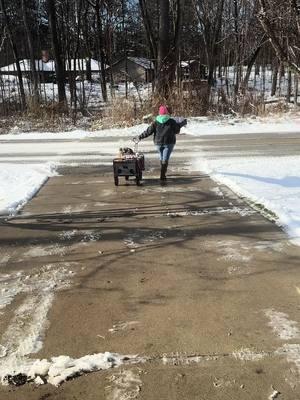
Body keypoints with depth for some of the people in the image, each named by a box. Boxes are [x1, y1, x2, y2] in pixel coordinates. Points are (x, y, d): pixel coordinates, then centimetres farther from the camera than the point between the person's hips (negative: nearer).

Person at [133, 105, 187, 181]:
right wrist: (179, 125, 22)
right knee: (165, 159, -4)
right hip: (168, 143, -3)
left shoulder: (156, 122, -3)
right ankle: (162, 175, -15)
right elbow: (176, 131, 3)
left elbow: (148, 131, -5)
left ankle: (163, 173, 31)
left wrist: (139, 137, 1)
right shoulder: (172, 121, -7)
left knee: (162, 158, 19)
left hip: (158, 143, 3)